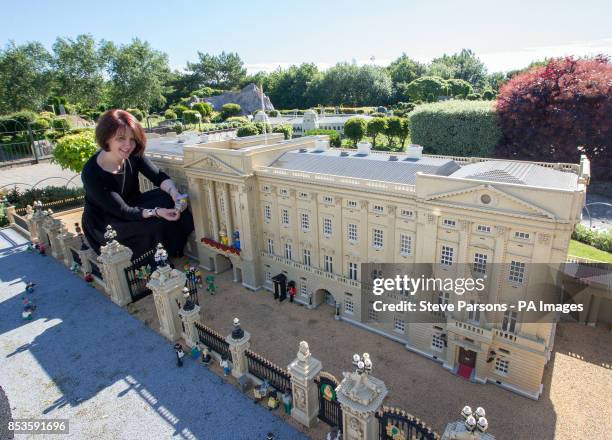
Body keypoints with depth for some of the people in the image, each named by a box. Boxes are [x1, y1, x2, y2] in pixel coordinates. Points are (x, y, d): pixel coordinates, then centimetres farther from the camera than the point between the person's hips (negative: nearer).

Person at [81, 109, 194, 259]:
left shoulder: (133, 155, -14)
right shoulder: (91, 174, -29)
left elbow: (158, 176, -14)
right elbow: (122, 211, -28)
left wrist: (174, 193, -36)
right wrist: (156, 212, -43)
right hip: (104, 225, -6)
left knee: (169, 201, -18)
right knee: (157, 224, -28)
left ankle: (175, 255, -3)